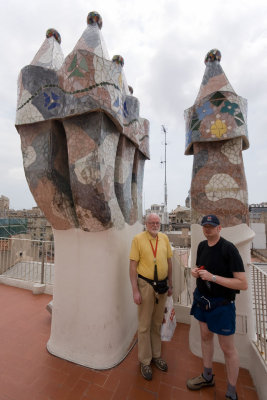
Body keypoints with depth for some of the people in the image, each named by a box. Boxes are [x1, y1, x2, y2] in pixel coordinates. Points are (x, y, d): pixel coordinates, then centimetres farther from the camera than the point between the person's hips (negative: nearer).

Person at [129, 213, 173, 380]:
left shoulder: (164, 238, 1)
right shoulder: (138, 239, -12)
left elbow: (169, 262, 9)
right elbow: (133, 265, -12)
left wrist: (170, 284, 12)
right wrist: (135, 290, -13)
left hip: (162, 285, 4)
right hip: (146, 285, -4)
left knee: (157, 323, 22)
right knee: (145, 325, 12)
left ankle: (156, 355, 44)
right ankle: (145, 361, 34)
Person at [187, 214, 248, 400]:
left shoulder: (229, 249, -21)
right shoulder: (202, 246, -1)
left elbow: (243, 284, -24)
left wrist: (213, 277, -28)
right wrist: (195, 271, -7)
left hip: (222, 304, -6)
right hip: (202, 299, 7)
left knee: (228, 349, 11)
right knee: (206, 337, 23)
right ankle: (207, 377, 47)